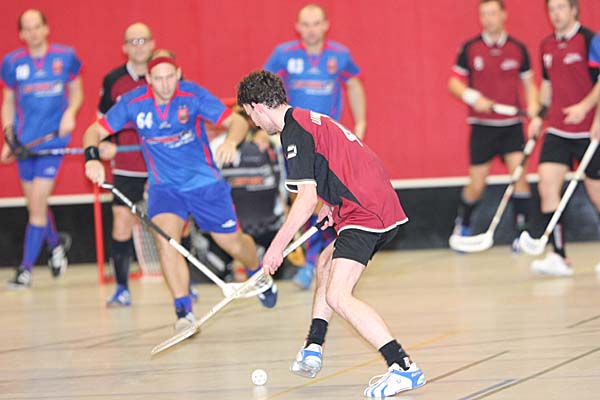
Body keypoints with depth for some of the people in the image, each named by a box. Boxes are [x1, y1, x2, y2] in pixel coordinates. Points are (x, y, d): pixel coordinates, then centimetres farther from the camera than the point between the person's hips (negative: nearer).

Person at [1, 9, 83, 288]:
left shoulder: (66, 57, -1)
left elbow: (77, 91, 11)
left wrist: (70, 112, -9)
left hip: (53, 139, -3)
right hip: (25, 142, 3)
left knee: (37, 205, -11)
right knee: (35, 205, 12)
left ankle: (26, 269, -5)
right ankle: (56, 243, 42)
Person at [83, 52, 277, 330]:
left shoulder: (193, 95, -17)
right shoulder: (132, 103, -13)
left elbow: (237, 121, -19)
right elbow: (95, 131, -6)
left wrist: (231, 141, -42)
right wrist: (92, 158, -27)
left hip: (204, 182, -1)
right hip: (164, 187, 1)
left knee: (233, 242, 10)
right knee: (165, 238, -25)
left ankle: (258, 274, 45)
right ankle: (184, 311, -21)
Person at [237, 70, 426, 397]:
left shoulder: (294, 132, -9)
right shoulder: (310, 120, 21)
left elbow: (307, 198, -17)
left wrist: (278, 245, -13)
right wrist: (333, 204, 28)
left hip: (365, 216, -11)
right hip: (385, 208, 11)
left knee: (337, 297, -15)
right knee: (326, 262, 29)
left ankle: (403, 368, -23)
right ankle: (312, 350, 30)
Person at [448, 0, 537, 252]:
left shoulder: (518, 49, 3)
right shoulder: (470, 49, -1)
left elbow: (528, 83, 12)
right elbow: (454, 82, 3)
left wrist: (532, 107, -7)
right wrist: (473, 97, -15)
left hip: (512, 125, 1)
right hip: (482, 126, -1)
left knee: (519, 174, -14)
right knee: (477, 185, 0)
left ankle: (521, 233, -6)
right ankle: (462, 224, 28)